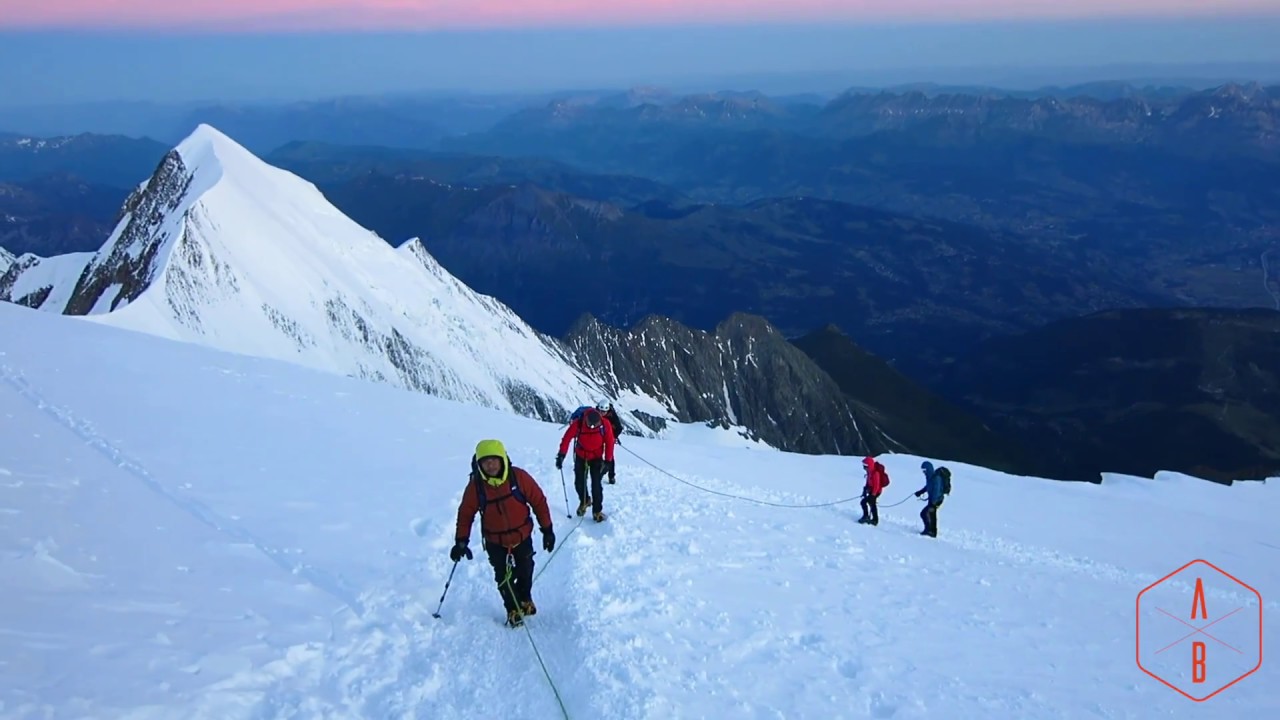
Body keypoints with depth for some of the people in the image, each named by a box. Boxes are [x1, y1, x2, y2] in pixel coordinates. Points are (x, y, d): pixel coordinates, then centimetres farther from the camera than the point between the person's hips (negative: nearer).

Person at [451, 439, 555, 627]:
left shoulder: (519, 477, -22)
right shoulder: (475, 485, -18)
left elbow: (538, 501, -12)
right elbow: (466, 513, -6)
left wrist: (547, 529, -7)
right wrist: (461, 541, -9)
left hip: (522, 536, 0)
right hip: (495, 542, 0)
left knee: (525, 572, 19)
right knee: (504, 578, 7)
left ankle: (525, 599, 48)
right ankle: (513, 610, 31)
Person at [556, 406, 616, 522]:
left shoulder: (605, 425, -23)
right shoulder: (578, 424, -25)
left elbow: (609, 443, -12)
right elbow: (567, 438, -17)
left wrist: (608, 461, -11)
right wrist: (561, 455, -20)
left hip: (597, 458, -1)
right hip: (580, 457, 1)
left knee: (596, 485, -7)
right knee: (579, 483, 7)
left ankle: (597, 511, 6)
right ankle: (584, 501, 37)